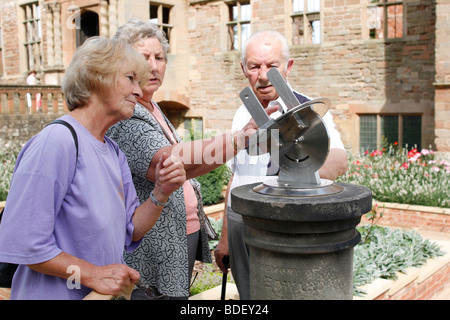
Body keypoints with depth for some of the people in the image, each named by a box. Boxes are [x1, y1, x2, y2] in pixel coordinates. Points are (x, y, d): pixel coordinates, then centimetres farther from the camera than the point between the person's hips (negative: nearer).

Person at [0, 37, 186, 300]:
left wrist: (161, 193, -11)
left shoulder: (114, 152, 5)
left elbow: (130, 232, 4)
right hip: (57, 294, -8)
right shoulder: (57, 140, -21)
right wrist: (93, 275, -20)